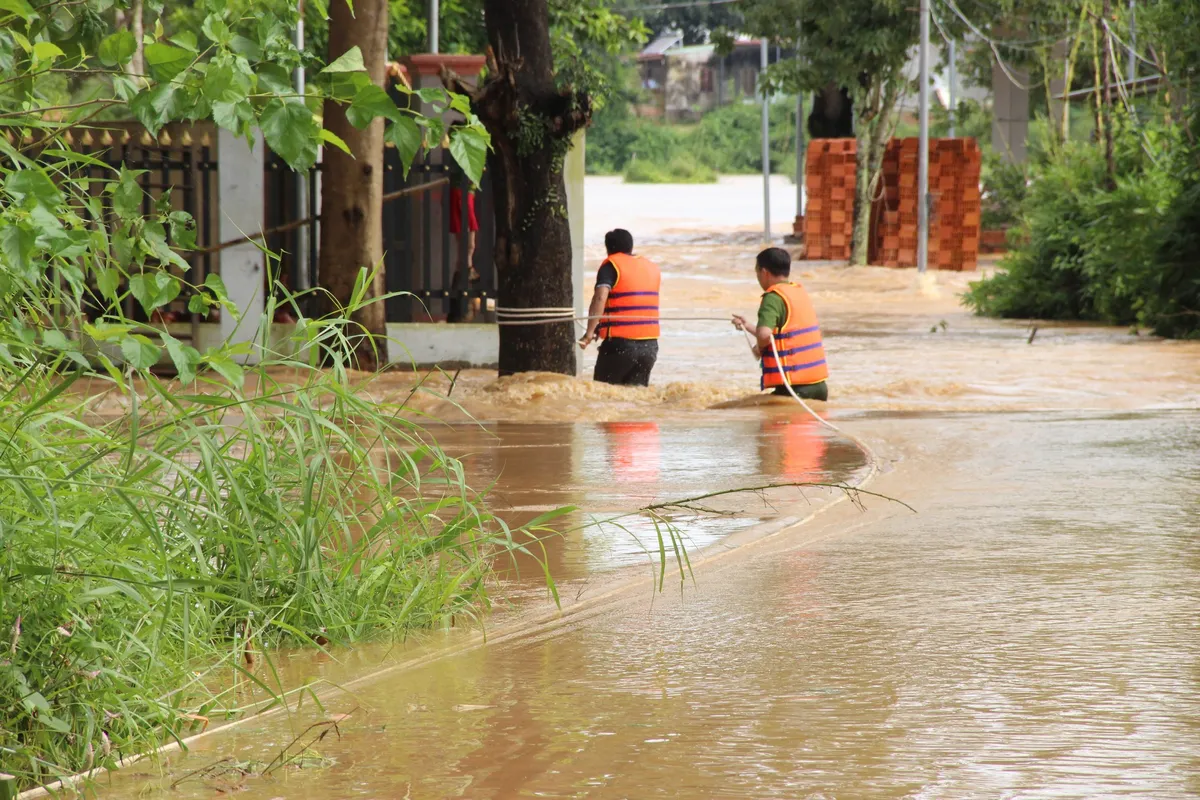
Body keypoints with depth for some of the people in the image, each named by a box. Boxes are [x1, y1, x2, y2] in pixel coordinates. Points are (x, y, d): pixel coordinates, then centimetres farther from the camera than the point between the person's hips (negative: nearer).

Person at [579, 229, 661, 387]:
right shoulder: (652, 268, 15)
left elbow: (600, 298, -18)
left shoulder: (611, 265, -3)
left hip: (621, 343, -5)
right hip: (650, 344, 5)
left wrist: (589, 333, -24)